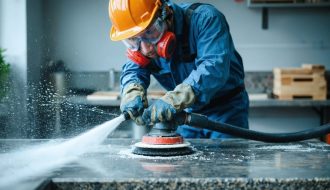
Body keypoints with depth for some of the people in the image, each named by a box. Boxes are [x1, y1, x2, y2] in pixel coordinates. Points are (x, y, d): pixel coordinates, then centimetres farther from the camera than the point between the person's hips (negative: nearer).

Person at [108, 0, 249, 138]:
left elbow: (214, 68, -41)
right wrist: (133, 94, -40)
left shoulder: (205, 19, -28)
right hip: (188, 112, 5)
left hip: (225, 108, -4)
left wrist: (174, 100, -53)